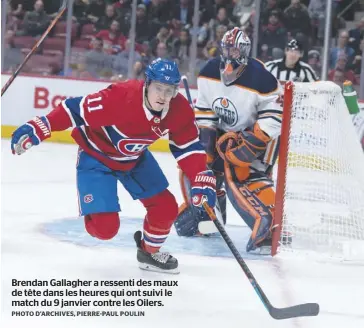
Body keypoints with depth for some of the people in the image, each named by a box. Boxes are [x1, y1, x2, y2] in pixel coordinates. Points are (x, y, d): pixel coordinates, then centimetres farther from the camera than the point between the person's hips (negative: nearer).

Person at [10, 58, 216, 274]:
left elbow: (188, 146, -8)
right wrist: (38, 130, -39)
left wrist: (202, 180, -19)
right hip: (96, 156, -6)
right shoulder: (121, 97, -38)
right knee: (105, 226, -16)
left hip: (135, 158, 6)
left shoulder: (179, 110, -20)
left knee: (166, 207, 0)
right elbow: (77, 109, -33)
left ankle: (150, 251, 30)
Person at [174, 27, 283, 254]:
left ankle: (269, 226, -31)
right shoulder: (209, 73, -8)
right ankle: (207, 216, 19)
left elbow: (276, 115, -25)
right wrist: (205, 132, -8)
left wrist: (252, 143, -28)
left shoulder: (260, 78, -27)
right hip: (225, 131, 7)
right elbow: (204, 106, 3)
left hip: (261, 133, -7)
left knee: (246, 176, -24)